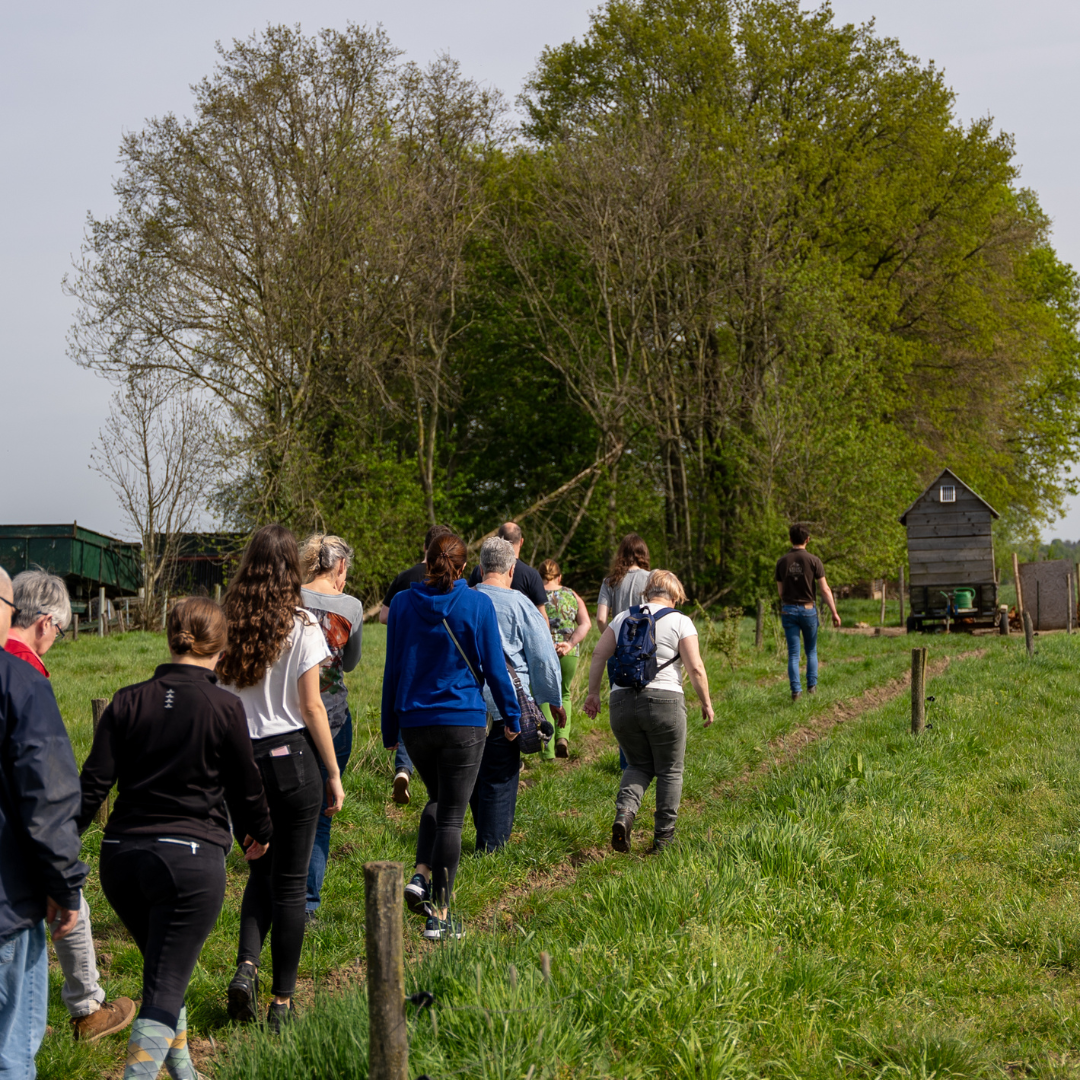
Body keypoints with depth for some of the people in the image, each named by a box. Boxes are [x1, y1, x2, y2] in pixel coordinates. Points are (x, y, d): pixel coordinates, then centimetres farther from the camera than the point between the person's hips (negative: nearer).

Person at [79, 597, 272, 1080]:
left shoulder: (128, 701, 2)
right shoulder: (224, 708, -6)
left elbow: (92, 785, -2)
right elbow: (245, 788, 4)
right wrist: (258, 834, 23)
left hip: (122, 857, 4)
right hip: (191, 857, -4)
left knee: (165, 970, 25)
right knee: (164, 990, -3)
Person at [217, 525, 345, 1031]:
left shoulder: (226, 625, 1)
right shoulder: (301, 626, -8)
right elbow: (311, 708, -9)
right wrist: (334, 774, -1)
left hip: (240, 758, 3)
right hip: (293, 758, -3)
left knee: (261, 871, 19)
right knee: (290, 881, 6)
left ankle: (246, 966, -2)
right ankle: (282, 1002, 11)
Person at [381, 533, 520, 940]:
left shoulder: (402, 604, 1)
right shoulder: (477, 605, -5)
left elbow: (392, 669, 5)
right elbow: (494, 667, -4)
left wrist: (390, 728, 12)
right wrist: (511, 715, 8)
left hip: (415, 722, 3)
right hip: (463, 722, -3)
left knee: (437, 800, 25)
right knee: (451, 815, 2)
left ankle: (420, 876, 5)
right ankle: (439, 916, 2)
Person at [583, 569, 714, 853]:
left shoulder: (624, 618, 11)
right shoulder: (680, 622, 0)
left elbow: (599, 654, 5)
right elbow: (696, 669, -6)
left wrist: (593, 692, 11)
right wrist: (706, 703, 5)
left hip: (622, 702, 4)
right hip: (664, 702, -4)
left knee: (638, 765, 18)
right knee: (669, 771, 11)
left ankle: (624, 813, -8)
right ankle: (664, 837, 12)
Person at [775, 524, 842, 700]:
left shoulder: (782, 562, 0)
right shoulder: (813, 560, -8)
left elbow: (780, 591, 8)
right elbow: (825, 589, -9)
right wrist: (834, 612, -5)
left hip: (788, 609, 1)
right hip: (808, 609, -1)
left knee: (793, 654, 3)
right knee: (811, 650, 16)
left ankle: (796, 690, -4)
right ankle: (812, 685, 10)